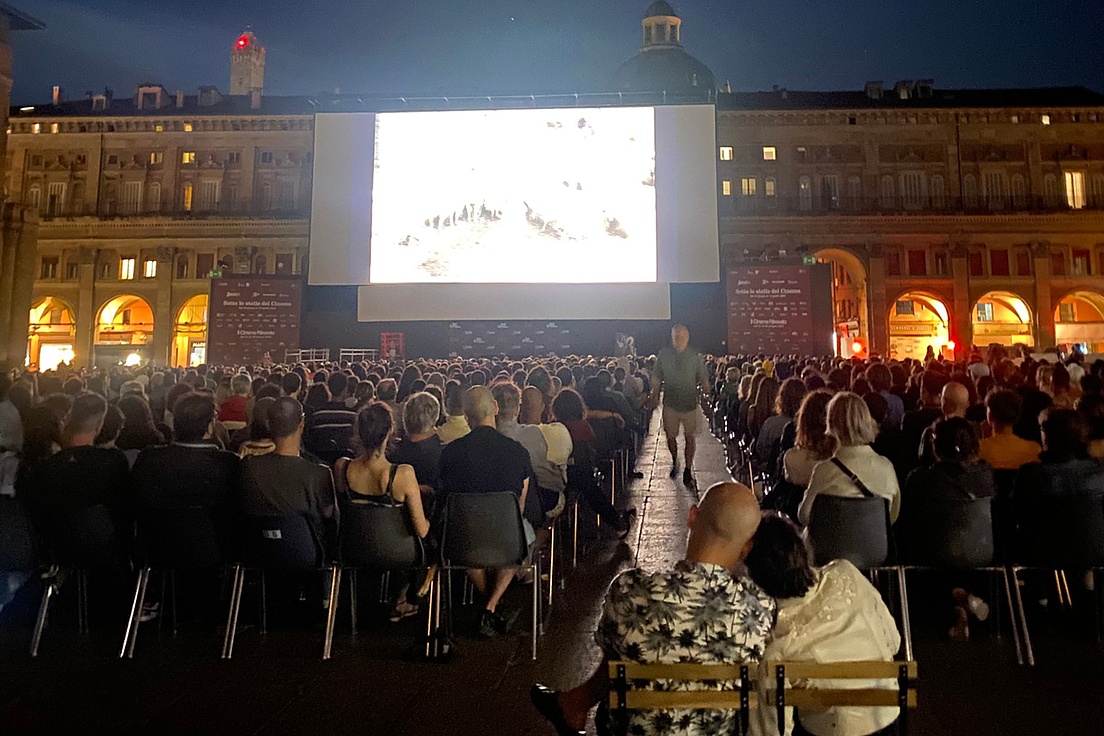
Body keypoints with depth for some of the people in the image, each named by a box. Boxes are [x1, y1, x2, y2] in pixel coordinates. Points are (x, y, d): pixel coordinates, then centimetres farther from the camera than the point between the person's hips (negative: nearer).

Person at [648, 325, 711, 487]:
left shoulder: (695, 356, -2)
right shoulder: (663, 355, 1)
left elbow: (703, 379, 1)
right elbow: (657, 379, 6)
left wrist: (706, 393, -15)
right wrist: (654, 396, -2)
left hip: (690, 403, -1)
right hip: (670, 403, 1)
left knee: (689, 436, 3)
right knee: (670, 436, 9)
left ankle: (688, 470, 13)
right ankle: (674, 462, 35)